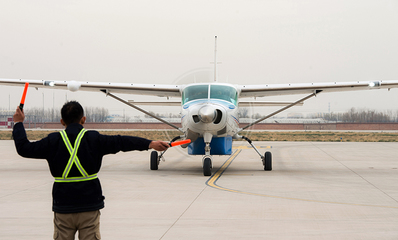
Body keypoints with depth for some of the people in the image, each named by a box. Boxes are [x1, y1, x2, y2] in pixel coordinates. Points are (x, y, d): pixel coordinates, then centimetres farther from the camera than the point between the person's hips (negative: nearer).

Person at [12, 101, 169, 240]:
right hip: (89, 205, -1)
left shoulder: (53, 141, -2)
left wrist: (19, 123, 19)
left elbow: (24, 148, 6)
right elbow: (122, 142, -4)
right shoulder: (94, 139, -4)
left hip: (63, 207, 1)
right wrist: (150, 143, -2)